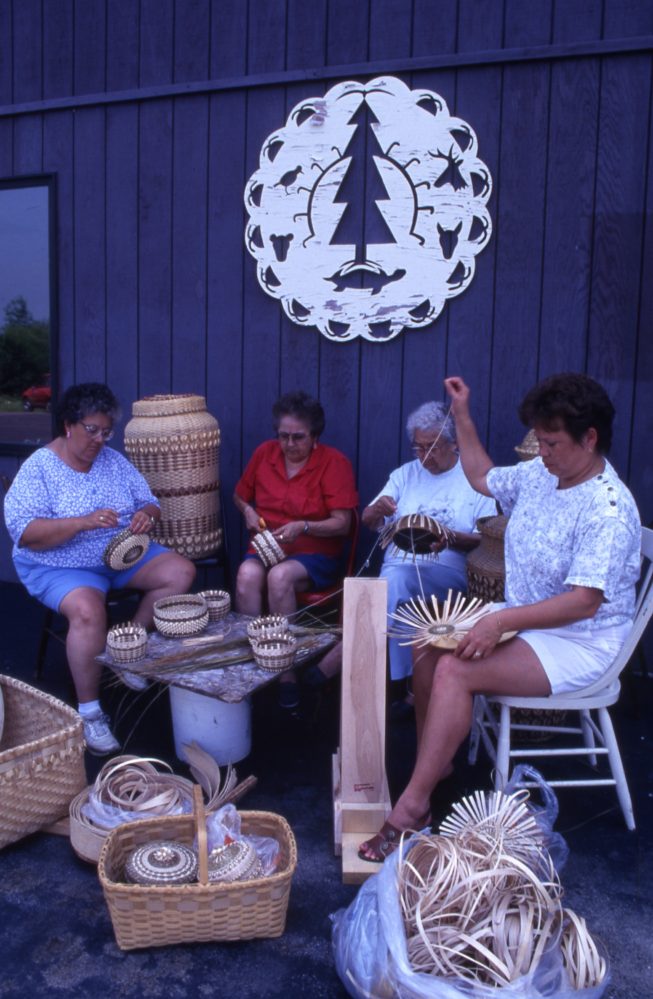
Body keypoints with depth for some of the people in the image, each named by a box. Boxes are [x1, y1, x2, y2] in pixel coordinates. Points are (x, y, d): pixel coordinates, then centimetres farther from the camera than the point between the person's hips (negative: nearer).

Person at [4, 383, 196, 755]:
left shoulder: (113, 460, 7)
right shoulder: (38, 468, -10)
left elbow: (150, 502, 8)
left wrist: (146, 516, -18)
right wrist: (84, 522, -32)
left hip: (123, 554, 6)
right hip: (59, 567, -5)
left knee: (182, 572, -13)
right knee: (88, 609, -35)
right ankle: (89, 712, -19)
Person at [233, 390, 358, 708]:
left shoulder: (334, 462, -6)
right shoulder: (264, 453, 7)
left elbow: (342, 524, -10)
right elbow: (240, 494, 23)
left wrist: (303, 527, -25)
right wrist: (248, 511, 0)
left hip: (316, 553, -3)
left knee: (280, 577, -35)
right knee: (247, 574, -32)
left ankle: (286, 672, -23)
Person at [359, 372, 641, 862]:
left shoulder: (608, 509, -23)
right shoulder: (539, 475, 3)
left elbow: (584, 602, -29)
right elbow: (483, 478, 23)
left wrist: (501, 621, -34)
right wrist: (463, 416, 17)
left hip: (580, 644, -8)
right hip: (524, 620, 9)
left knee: (455, 670, -26)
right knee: (429, 647, -10)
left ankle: (412, 806, -17)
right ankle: (435, 764, 5)